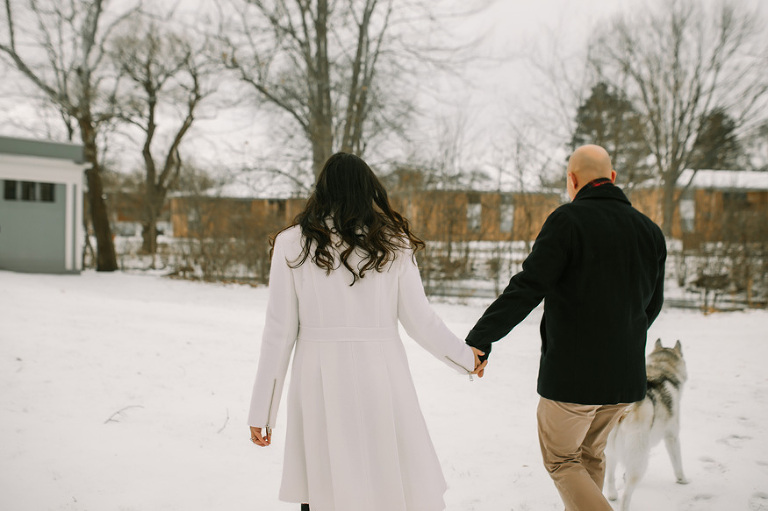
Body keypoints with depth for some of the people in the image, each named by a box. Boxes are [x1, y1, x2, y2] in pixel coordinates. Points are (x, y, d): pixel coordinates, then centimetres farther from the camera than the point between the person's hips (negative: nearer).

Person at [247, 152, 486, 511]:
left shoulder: (292, 244, 3)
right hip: (380, 374, 0)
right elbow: (419, 320, 4)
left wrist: (261, 411, 5)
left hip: (320, 380, 0)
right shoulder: (393, 243, 5)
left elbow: (279, 331, 0)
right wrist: (465, 357, 21)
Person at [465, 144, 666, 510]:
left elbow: (527, 289, -20)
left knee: (562, 460, 12)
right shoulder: (649, 231, 6)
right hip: (625, 375, 6)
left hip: (571, 374, -6)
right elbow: (652, 304, 16)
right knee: (590, 455, 24)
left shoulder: (568, 220, -13)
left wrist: (479, 339, -17)